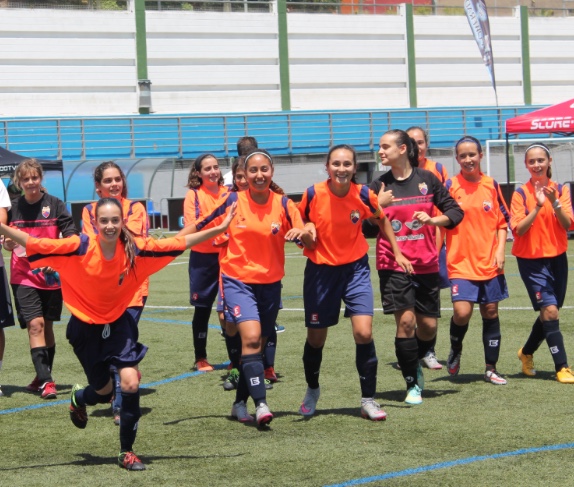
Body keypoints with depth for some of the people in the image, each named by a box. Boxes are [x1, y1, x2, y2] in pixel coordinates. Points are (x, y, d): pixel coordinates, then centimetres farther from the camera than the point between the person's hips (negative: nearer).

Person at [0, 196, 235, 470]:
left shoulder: (135, 250, -16)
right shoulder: (79, 248, -22)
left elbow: (180, 242, -12)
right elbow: (34, 244, -24)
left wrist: (219, 229, -15)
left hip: (118, 324, 1)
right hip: (85, 327, -1)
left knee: (130, 383, -15)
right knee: (104, 391, 12)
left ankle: (127, 452, 4)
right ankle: (78, 398, 53)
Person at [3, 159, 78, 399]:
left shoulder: (55, 205, -2)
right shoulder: (14, 208, 3)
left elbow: (71, 238, -6)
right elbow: (8, 243, 13)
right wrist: (8, 242, -10)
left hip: (51, 276, 0)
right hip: (23, 276, 0)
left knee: (47, 326, 10)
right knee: (35, 325, -12)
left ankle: (43, 377, 24)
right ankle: (45, 381, -16)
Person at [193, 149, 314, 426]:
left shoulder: (283, 204, -3)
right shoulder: (232, 201, -6)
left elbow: (310, 244, -6)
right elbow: (198, 228, 4)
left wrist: (302, 233, -27)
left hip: (270, 284, 3)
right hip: (238, 281, -3)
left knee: (256, 345, 12)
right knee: (251, 337, -23)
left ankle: (240, 404, 28)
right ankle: (260, 403, -27)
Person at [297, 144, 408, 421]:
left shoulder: (364, 195, -11)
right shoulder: (313, 194, -14)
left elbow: (382, 219, 9)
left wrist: (397, 252, 8)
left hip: (355, 268, 0)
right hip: (320, 270, 0)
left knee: (364, 333, -15)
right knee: (316, 338, 10)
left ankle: (368, 400, -2)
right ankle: (312, 391, 38)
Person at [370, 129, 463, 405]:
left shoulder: (427, 180, 2)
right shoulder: (379, 186, 2)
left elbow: (455, 211, 4)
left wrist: (433, 219, -13)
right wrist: (378, 207, -15)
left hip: (426, 265, 1)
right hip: (393, 265, -1)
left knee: (428, 326, 3)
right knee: (405, 320, -13)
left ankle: (414, 362, 35)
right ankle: (413, 384, 0)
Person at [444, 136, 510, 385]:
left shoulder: (491, 185, 5)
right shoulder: (450, 186, -3)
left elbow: (503, 220, 10)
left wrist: (500, 250, -1)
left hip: (489, 262, 3)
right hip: (461, 262, -3)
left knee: (490, 311, 6)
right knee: (462, 312, -16)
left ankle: (491, 369, 17)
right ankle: (455, 350, 15)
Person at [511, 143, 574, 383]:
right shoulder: (521, 193, -5)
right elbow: (518, 229, -13)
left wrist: (554, 202, -24)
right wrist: (538, 206, -23)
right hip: (532, 261, -4)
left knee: (548, 314, 13)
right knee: (550, 311, -16)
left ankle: (527, 353, 37)